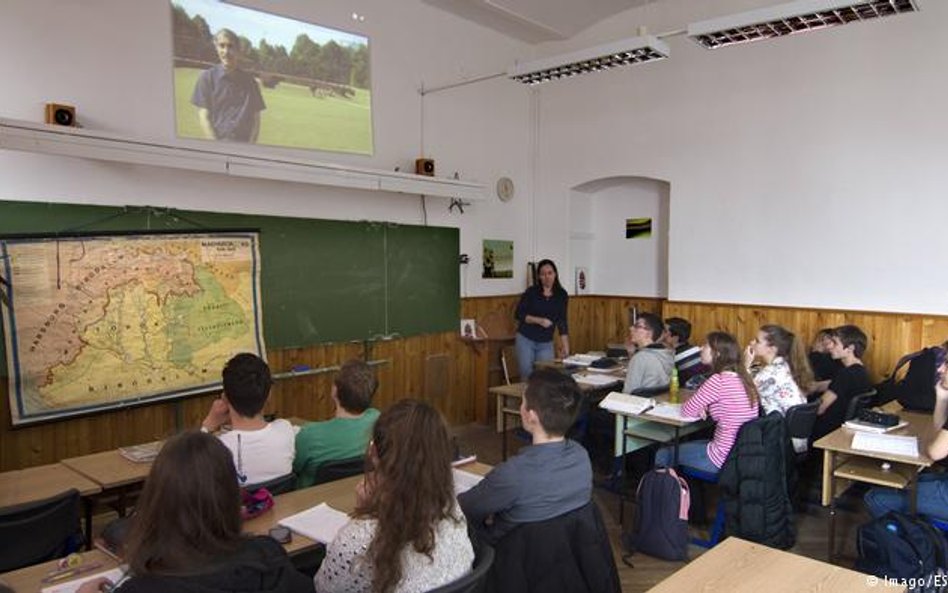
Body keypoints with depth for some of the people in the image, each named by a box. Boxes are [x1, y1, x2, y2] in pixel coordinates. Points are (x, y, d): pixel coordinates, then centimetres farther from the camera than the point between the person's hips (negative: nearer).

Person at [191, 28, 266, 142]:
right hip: (217, 144, -1)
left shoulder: (249, 80, 9)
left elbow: (256, 118, 7)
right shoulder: (207, 77, 4)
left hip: (244, 145, 1)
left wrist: (250, 146, -6)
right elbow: (203, 117, 1)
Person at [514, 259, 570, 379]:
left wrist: (565, 346, -6)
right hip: (525, 340, -2)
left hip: (546, 343, 2)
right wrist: (539, 320, -21)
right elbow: (519, 314, -8)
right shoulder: (531, 292, -8)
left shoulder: (561, 295, -1)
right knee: (527, 376, -2)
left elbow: (562, 322, 0)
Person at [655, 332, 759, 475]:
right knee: (684, 446, 28)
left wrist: (699, 408, 7)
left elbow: (687, 411, -13)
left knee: (663, 455, 9)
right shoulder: (742, 377, 4)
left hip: (724, 457, -8)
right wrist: (702, 408, 3)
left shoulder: (718, 380, -21)